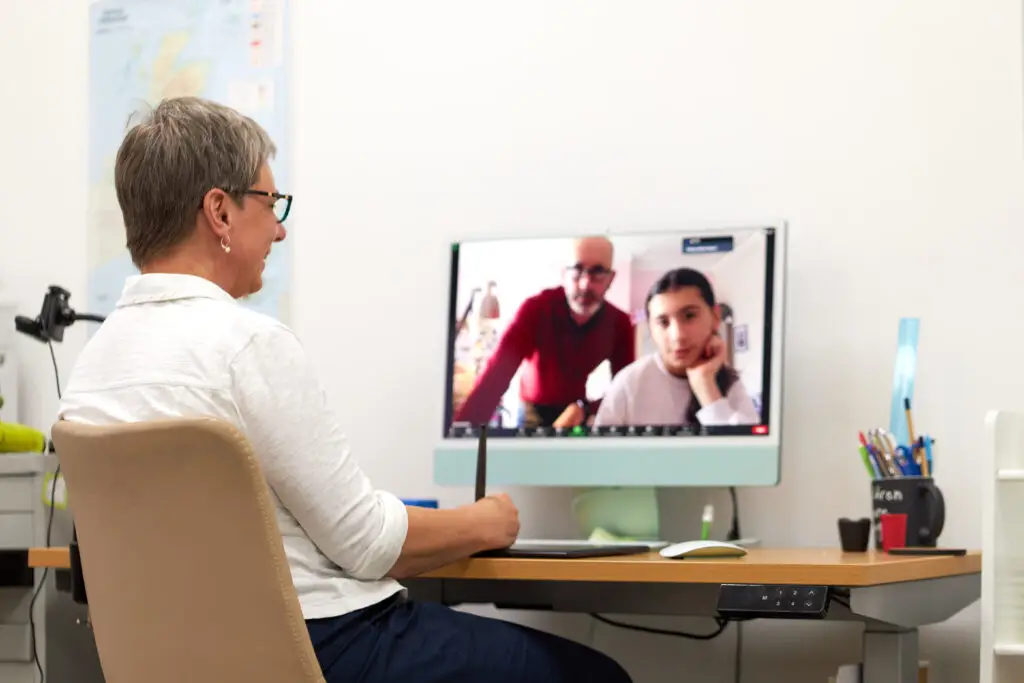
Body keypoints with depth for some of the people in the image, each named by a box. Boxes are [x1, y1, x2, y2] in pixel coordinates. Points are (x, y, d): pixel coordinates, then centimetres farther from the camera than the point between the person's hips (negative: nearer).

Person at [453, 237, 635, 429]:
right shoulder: (536, 309, -24)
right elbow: (497, 374, -33)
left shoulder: (619, 323, -15)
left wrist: (584, 408, -34)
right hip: (533, 413, -2)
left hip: (579, 415, 2)